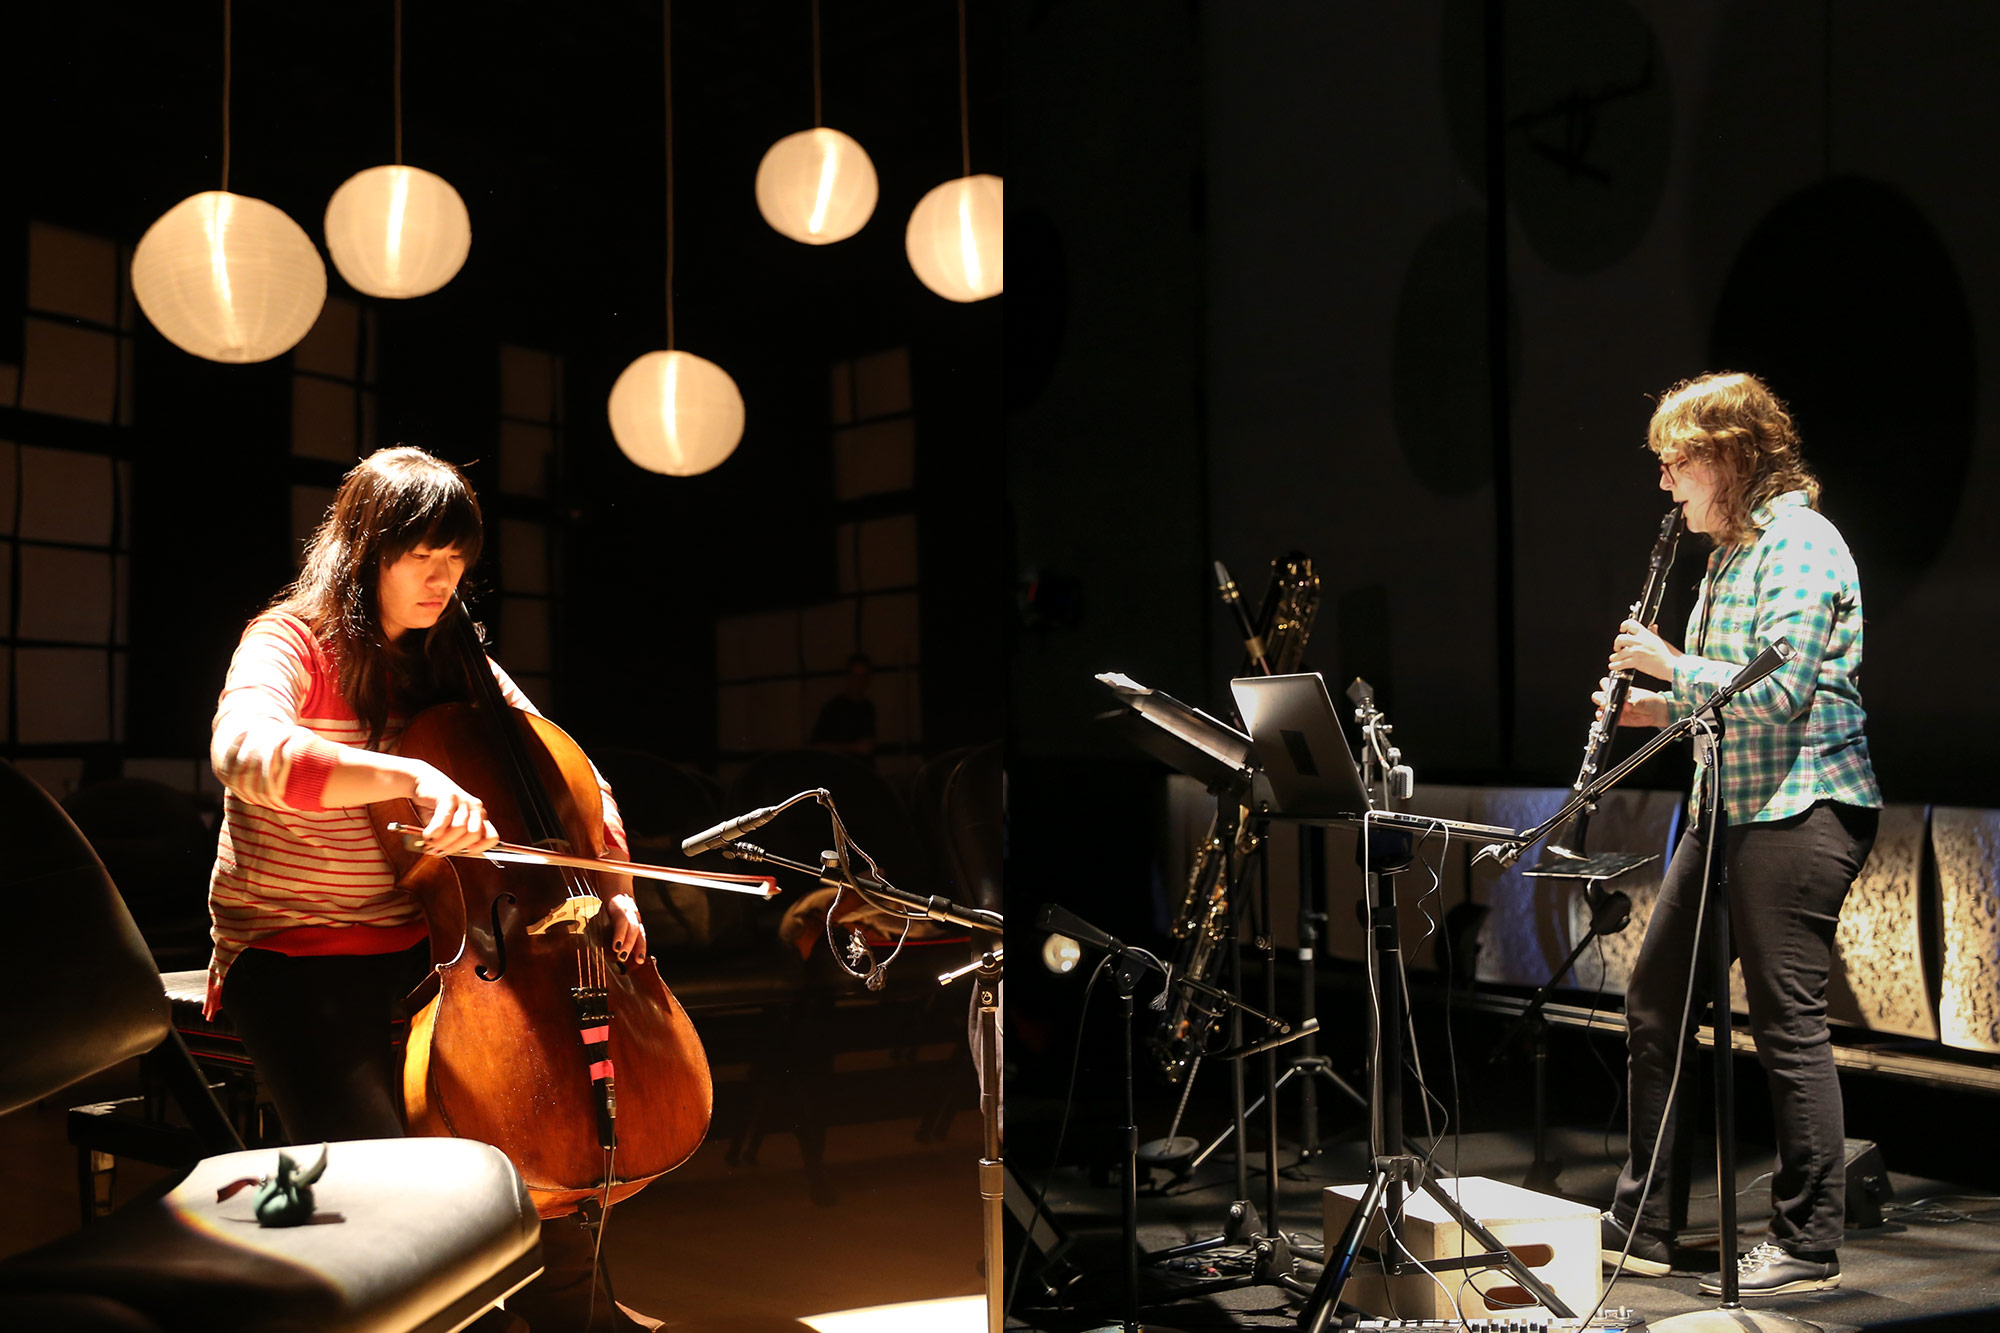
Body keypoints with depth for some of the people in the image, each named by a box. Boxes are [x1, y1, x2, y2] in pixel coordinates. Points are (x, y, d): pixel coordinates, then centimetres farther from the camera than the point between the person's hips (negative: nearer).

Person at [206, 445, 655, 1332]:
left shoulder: (451, 668, 11)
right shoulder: (292, 643, -8)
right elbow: (246, 749, -32)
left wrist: (614, 889, -1)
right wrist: (410, 776, -45)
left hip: (425, 950, 6)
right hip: (294, 962, -6)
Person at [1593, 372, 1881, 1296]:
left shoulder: (1799, 544, -12)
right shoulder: (1731, 552, 17)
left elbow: (1780, 692, -21)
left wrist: (1671, 667, -12)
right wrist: (1661, 709, 8)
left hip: (1799, 811, -10)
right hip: (1731, 805, 10)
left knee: (1787, 1023, -4)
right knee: (1655, 1005, 10)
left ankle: (1809, 1246, 9)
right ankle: (1639, 1226, 20)